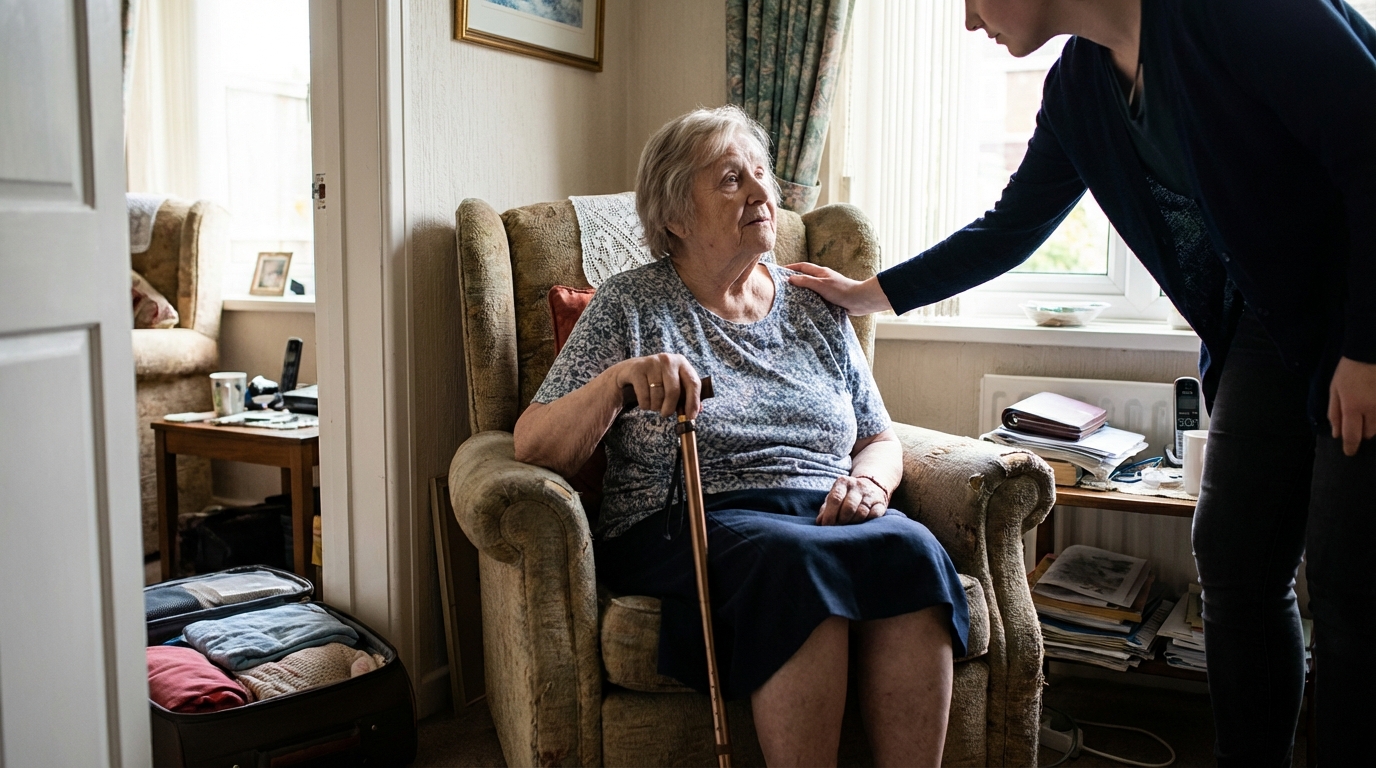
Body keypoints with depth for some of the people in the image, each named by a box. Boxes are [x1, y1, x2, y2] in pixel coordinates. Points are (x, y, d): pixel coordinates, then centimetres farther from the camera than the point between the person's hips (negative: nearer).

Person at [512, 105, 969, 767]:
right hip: (688, 523, -3)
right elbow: (533, 449, -2)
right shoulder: (629, 306, 6)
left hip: (828, 515, 4)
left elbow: (881, 440, 22)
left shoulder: (816, 308, 18)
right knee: (793, 558, -36)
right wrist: (619, 377, -20)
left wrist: (869, 481, -2)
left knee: (911, 549, -29)